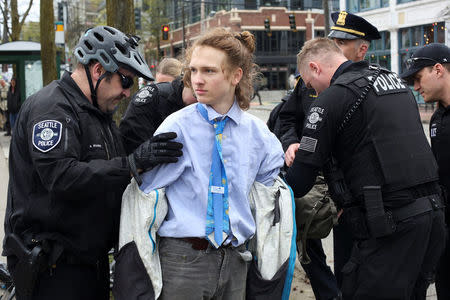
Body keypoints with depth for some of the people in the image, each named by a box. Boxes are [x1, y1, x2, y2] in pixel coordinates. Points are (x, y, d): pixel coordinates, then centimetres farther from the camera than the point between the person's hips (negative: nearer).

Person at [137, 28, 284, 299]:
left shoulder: (257, 132, 4)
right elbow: (146, 188, -7)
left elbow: (267, 184, 17)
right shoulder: (178, 126, -7)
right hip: (185, 256, -3)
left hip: (235, 259, 3)